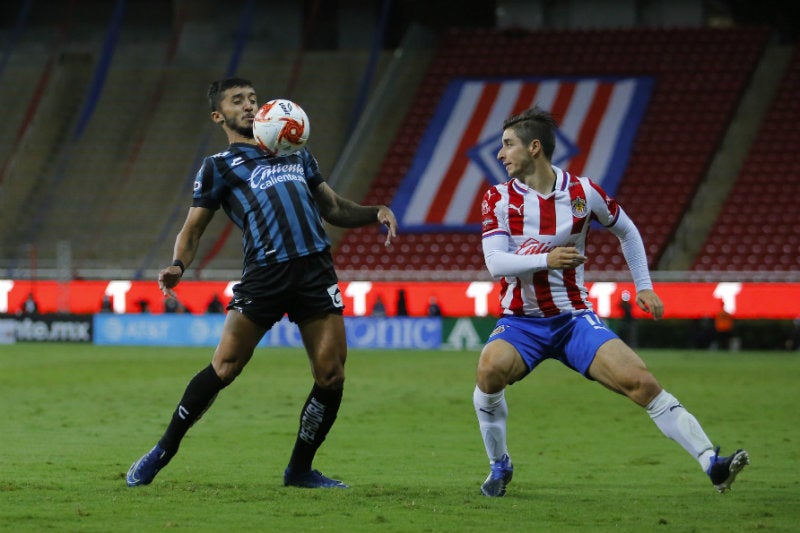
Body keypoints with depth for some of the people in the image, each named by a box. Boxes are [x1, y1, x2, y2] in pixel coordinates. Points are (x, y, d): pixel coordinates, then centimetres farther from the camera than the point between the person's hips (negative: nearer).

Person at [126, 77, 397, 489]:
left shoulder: (296, 154, 26)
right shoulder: (218, 166, 14)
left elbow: (333, 208, 29)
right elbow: (193, 228, 8)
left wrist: (375, 212, 10)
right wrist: (178, 265, -12)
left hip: (316, 267, 4)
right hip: (264, 271, -3)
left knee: (331, 377, -4)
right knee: (224, 367, -9)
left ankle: (300, 470, 13)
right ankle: (162, 452, 7)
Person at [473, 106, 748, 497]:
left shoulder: (582, 192, -3)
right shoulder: (499, 199, -5)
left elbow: (626, 231, 16)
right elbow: (495, 263, -17)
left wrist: (644, 286, 10)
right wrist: (545, 260, -32)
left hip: (574, 318, 0)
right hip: (520, 321, 0)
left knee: (640, 381, -17)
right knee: (490, 369, -31)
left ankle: (711, 463, -16)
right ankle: (499, 465, -7)